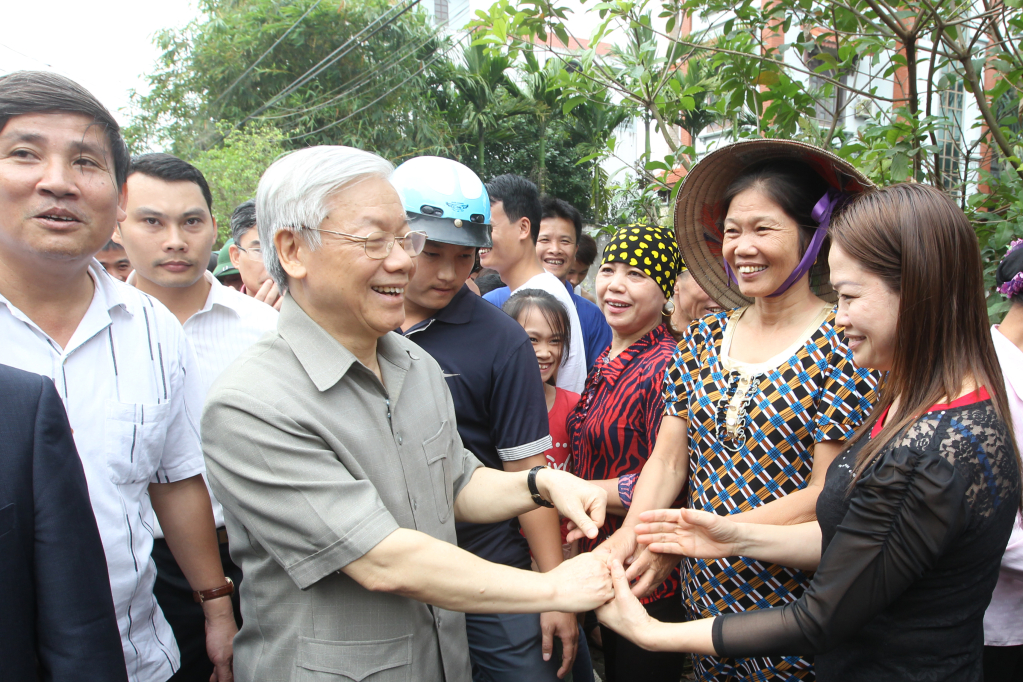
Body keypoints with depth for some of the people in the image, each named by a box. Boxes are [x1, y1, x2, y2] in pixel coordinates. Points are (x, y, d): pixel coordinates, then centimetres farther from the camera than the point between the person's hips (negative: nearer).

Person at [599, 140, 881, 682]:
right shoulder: (701, 340, 3)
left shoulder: (844, 343, -13)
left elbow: (828, 493, -17)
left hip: (797, 616, -4)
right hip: (706, 601, 5)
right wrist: (630, 535, -18)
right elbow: (667, 460, 1)